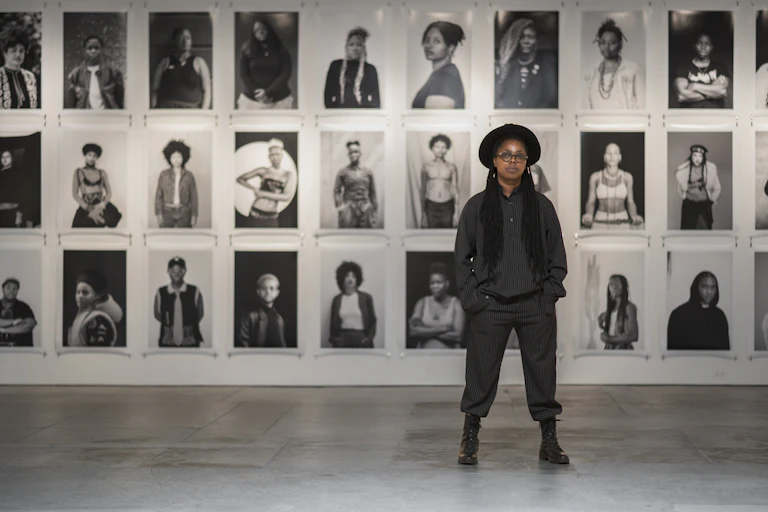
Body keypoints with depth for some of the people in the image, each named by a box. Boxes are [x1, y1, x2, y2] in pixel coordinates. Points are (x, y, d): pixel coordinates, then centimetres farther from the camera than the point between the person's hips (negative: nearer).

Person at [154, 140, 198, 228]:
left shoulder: (189, 176, 2)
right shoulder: (164, 175, 3)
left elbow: (194, 196, 4)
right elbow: (158, 196, 4)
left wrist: (194, 215, 1)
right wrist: (159, 214, -2)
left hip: (184, 213, 0)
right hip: (168, 212, 0)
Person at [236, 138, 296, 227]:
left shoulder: (289, 175, 4)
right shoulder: (263, 171, 6)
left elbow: (287, 197, -9)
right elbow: (240, 179, 12)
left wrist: (263, 194, -9)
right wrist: (254, 188, -3)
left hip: (271, 219, 0)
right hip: (256, 215, 0)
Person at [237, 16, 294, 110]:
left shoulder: (281, 51, 5)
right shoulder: (246, 51, 6)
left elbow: (285, 74, -2)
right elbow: (244, 76, 2)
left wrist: (268, 93, -13)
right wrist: (257, 93, -12)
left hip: (279, 101, 0)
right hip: (252, 101, 0)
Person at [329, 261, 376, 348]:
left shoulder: (366, 298, 6)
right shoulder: (337, 300, 9)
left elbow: (372, 321, 7)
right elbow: (333, 323, 12)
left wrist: (369, 338, -5)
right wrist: (334, 339, -1)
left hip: (361, 340, -1)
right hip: (342, 340, 1)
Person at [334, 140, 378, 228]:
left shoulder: (368, 172, 11)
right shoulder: (342, 172, 4)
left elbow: (373, 193, 13)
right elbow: (336, 191, 1)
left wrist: (374, 211, 9)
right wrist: (341, 207, -11)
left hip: (365, 209, 3)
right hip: (349, 209, -3)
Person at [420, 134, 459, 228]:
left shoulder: (452, 167, 5)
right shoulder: (426, 167, 5)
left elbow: (455, 190, 4)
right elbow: (422, 191, 6)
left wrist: (456, 212, 0)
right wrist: (423, 213, 1)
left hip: (447, 207, 0)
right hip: (431, 207, 0)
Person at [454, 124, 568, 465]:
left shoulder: (541, 206, 7)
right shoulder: (477, 206, 4)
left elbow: (557, 256, 10)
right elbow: (462, 257, 6)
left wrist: (550, 293, -1)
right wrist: (472, 298, -2)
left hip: (536, 305, 1)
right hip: (490, 305, -1)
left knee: (542, 371, 4)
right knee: (481, 373, 2)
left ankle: (549, 440, 14)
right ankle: (470, 439, 14)